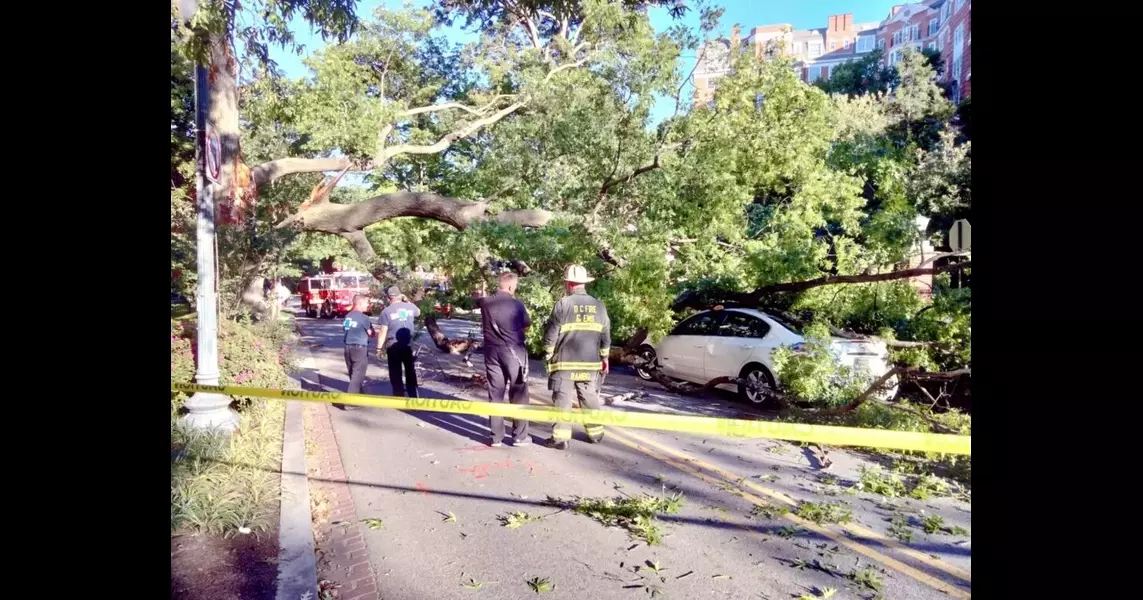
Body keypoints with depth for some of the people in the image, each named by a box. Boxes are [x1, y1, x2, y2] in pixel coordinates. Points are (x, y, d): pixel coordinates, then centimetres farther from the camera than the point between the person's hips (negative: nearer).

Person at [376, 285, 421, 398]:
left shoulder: (386, 311, -12)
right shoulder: (410, 307, -1)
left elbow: (383, 332, -11)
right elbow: (418, 312, 24)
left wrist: (379, 348, -4)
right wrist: (407, 301, 18)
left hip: (393, 346, -3)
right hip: (408, 345, 4)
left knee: (396, 373, 6)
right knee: (410, 371, 17)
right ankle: (413, 396, 23)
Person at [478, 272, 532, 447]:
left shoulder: (485, 302, 0)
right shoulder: (516, 304, -11)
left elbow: (479, 300, 25)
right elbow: (527, 324, 4)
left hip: (492, 353, 4)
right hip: (513, 352, -4)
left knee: (495, 395, 8)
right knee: (518, 395, 5)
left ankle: (496, 437, 11)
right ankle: (520, 436, 9)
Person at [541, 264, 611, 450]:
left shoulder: (562, 304, -10)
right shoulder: (599, 306, 4)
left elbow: (551, 334, -9)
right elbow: (605, 337, 9)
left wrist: (548, 356, 3)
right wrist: (604, 358, 18)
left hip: (565, 362, -4)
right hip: (590, 363, 4)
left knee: (563, 400, 2)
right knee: (591, 400, 15)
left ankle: (560, 438, 3)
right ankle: (595, 433, 24)